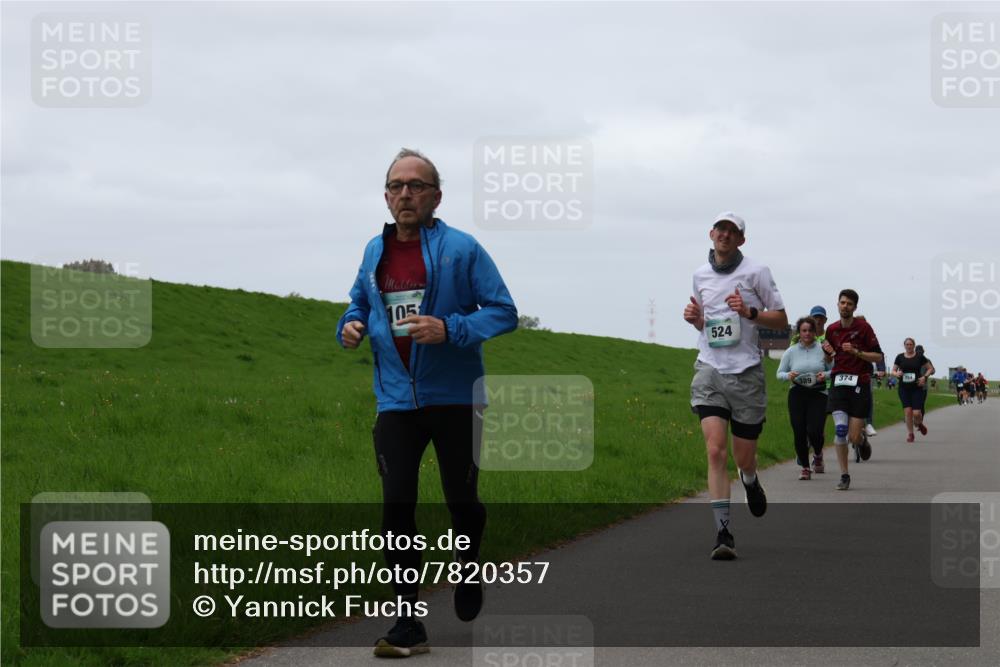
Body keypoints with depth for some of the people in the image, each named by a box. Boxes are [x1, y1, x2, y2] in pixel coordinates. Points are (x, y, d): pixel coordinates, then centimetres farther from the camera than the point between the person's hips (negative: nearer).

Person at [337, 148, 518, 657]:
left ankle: (469, 570, 41)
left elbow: (503, 311, -8)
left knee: (461, 500, 8)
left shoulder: (461, 248, -7)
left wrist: (449, 329, -22)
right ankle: (407, 624, 1)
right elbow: (360, 303, 24)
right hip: (396, 401, 3)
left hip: (455, 399, -3)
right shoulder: (376, 251, 7)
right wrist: (352, 325, 2)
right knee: (396, 506, -4)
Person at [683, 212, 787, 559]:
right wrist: (694, 318, 2)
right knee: (716, 450, -15)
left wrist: (750, 312, -14)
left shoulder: (756, 272, 0)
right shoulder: (700, 274, 12)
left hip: (746, 373, -2)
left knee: (744, 458, 4)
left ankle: (750, 481, 43)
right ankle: (723, 533, -15)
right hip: (710, 371, 2)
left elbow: (781, 319, 2)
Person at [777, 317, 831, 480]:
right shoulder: (791, 352, 6)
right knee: (799, 432, -4)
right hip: (797, 394, 1)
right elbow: (779, 373, 11)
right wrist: (788, 376, -11)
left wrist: (825, 375, -13)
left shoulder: (823, 350, 3)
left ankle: (818, 454, 23)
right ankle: (805, 467, 12)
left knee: (814, 431, -12)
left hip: (818, 394, -1)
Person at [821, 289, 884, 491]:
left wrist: (856, 352, -16)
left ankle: (863, 438, 37)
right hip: (839, 383, 3)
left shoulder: (864, 328, -2)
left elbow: (878, 356, -3)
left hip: (859, 383, -3)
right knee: (840, 430, -14)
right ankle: (844, 476, -3)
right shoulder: (831, 330, 10)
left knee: (854, 438, -3)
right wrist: (828, 352, -2)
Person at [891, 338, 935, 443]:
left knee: (916, 412, -10)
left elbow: (931, 369, 6)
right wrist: (896, 373, -12)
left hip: (917, 388, -2)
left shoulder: (919, 357, 1)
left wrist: (924, 377, -11)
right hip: (904, 388, 2)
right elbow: (893, 370, 11)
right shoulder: (900, 357, 6)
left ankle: (919, 423, 26)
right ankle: (910, 433, 10)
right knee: (907, 411, -6)